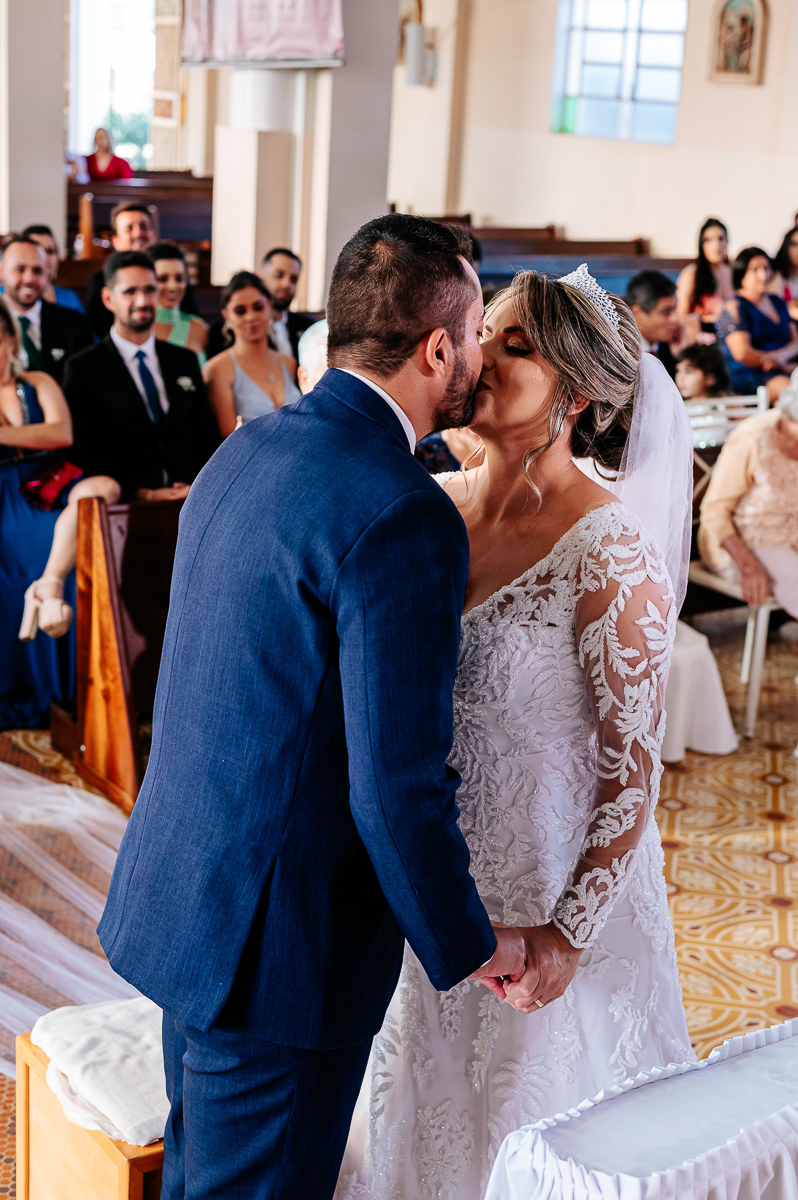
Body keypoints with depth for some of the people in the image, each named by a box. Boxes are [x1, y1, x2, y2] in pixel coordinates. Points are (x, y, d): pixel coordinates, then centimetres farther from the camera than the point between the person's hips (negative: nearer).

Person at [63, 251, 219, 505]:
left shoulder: (185, 360, 19)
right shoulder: (83, 369, 5)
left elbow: (207, 438, 19)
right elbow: (83, 455, -1)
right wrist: (141, 494, -14)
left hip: (189, 500, 4)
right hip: (124, 507, -3)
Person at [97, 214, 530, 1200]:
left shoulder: (244, 452, 5)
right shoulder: (404, 518, -23)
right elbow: (396, 787, -22)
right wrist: (470, 947, -6)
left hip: (176, 898, 9)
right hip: (278, 944, -9)